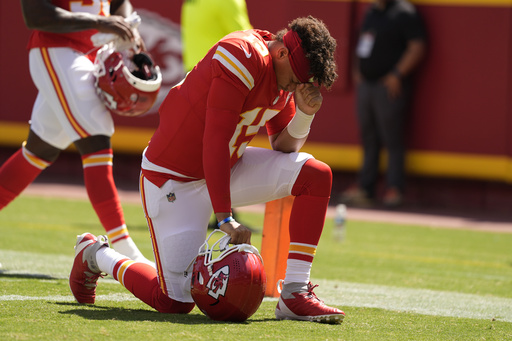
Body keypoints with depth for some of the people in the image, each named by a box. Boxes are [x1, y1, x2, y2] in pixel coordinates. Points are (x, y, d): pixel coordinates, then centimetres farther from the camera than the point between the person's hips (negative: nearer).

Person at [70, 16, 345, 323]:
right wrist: (225, 218, -33)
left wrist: (305, 114, -14)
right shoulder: (244, 58, -26)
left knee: (316, 175, -9)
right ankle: (96, 254, 18)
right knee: (176, 302, -11)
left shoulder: (288, 73, 1)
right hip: (175, 180, -8)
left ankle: (295, 296, -10)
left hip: (228, 168, 8)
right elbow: (215, 141, -30)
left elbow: (283, 147, 8)